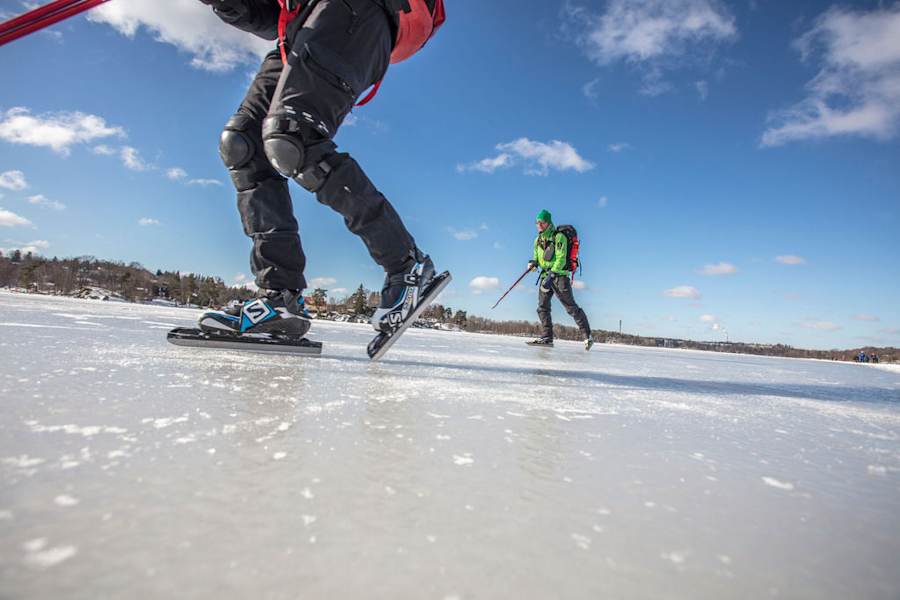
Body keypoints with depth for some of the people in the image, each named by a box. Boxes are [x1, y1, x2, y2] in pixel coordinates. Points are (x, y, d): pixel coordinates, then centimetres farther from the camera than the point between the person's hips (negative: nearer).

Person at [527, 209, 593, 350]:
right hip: (545, 276, 7)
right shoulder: (538, 240, 14)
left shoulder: (559, 237, -9)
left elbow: (561, 259, -17)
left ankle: (587, 336, -2)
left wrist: (551, 275, -26)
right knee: (542, 307, 2)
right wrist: (533, 263, -4)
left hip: (559, 275, -7)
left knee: (571, 307, -9)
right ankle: (547, 338, 7)